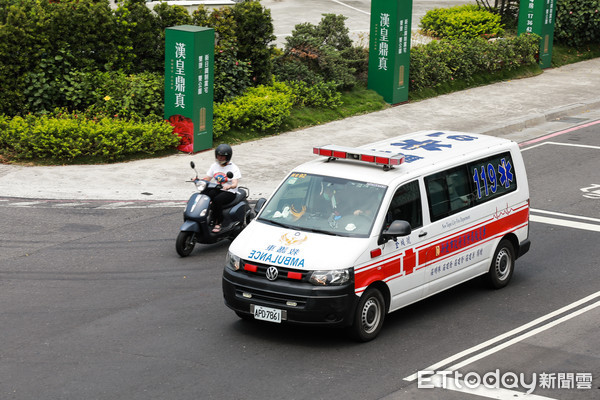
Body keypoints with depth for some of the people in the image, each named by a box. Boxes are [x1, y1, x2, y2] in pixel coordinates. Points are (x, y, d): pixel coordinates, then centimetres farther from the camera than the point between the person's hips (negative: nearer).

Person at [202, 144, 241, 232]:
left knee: (217, 200, -35)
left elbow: (235, 184, -16)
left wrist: (229, 186, -40)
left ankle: (218, 223, -25)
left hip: (229, 192, -5)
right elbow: (207, 178, 10)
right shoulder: (214, 166, 12)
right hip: (216, 189, 5)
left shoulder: (233, 168, -4)